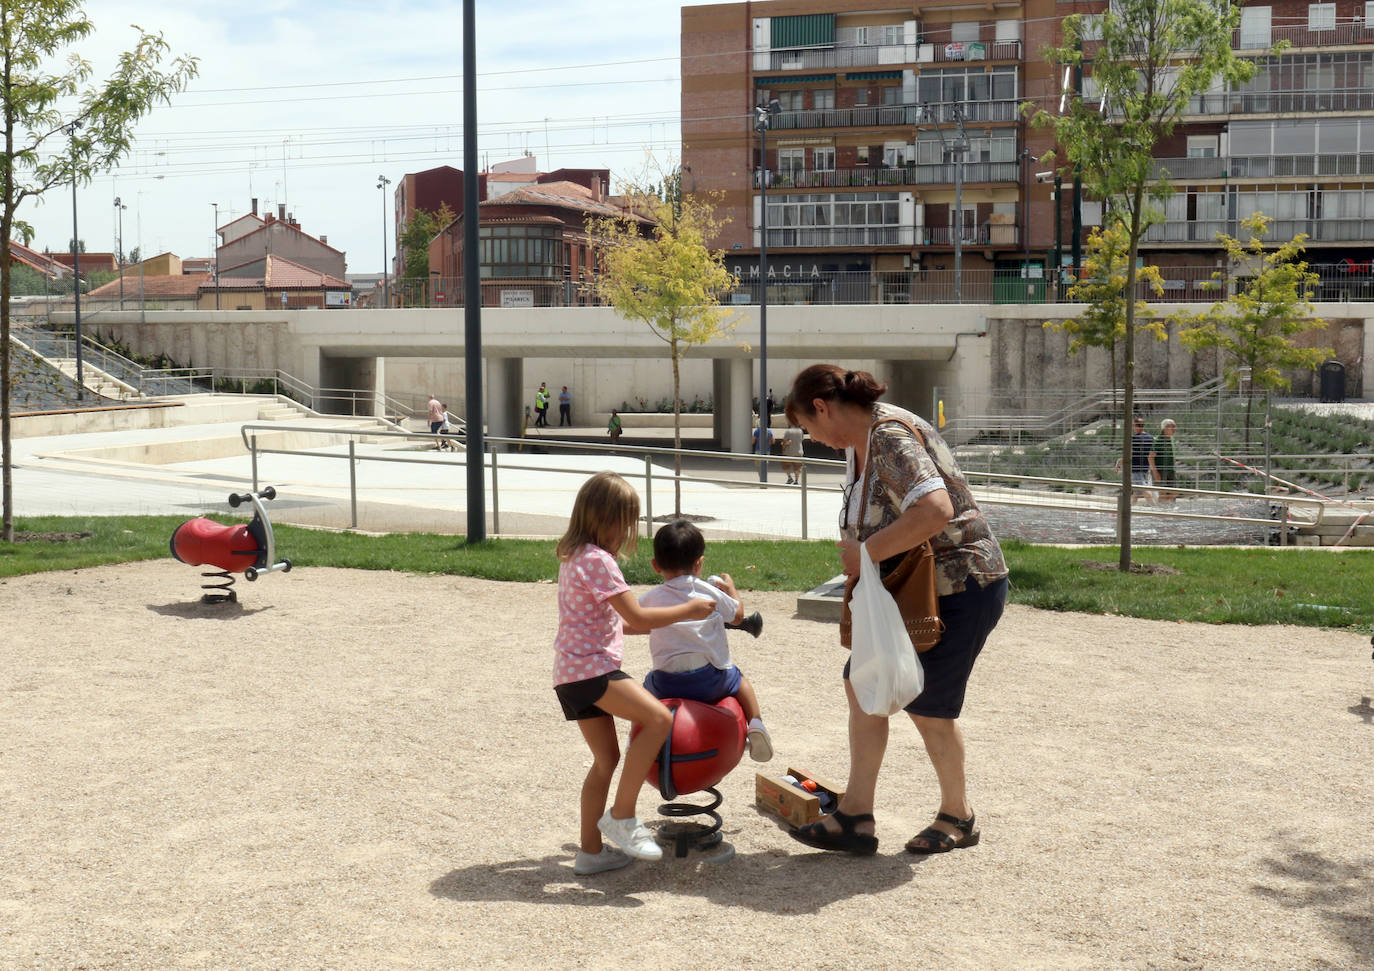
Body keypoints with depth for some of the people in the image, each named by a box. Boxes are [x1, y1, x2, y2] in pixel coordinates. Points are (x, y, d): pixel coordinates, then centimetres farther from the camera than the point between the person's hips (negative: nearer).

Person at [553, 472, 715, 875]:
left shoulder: (573, 556, 17)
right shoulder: (598, 560, -14)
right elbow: (637, 617, -17)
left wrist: (664, 622, 24)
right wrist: (687, 610, -6)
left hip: (570, 673, 11)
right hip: (591, 667, -10)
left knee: (606, 757, 15)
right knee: (658, 719, -20)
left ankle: (590, 850, 20)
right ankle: (621, 816, -15)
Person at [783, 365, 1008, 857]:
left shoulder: (891, 437, -23)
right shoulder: (859, 443, 9)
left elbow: (935, 510, -38)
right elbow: (865, 524, 18)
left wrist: (866, 553, -30)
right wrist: (853, 548, -4)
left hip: (960, 586, -10)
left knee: (927, 706, -1)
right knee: (863, 684, 5)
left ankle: (958, 817, 21)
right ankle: (855, 818, 10)